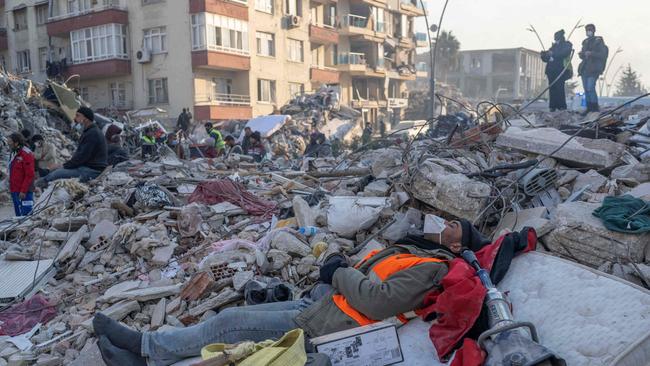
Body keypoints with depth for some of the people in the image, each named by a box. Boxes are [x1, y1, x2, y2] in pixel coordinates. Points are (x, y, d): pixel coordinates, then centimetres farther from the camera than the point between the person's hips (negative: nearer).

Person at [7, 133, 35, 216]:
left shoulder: (26, 154, -14)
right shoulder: (14, 154, 13)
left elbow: (29, 175, -19)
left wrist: (23, 191, -21)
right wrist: (11, 188, 17)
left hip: (24, 192, -9)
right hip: (14, 191, 9)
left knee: (26, 215, -9)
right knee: (18, 215, 16)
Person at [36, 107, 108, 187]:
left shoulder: (92, 134, -16)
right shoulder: (90, 132, 19)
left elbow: (82, 156, -20)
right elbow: (80, 154, 19)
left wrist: (66, 165, -10)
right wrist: (67, 164, 9)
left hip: (92, 170, -11)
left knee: (57, 174, -13)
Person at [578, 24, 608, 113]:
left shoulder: (599, 41, -1)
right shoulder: (585, 42, 18)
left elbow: (603, 54, -10)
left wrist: (591, 53, -21)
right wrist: (581, 54, -1)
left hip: (593, 69, -7)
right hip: (584, 69, 7)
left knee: (590, 88, -16)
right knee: (586, 89, 5)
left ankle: (595, 107, -8)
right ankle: (589, 108, 11)